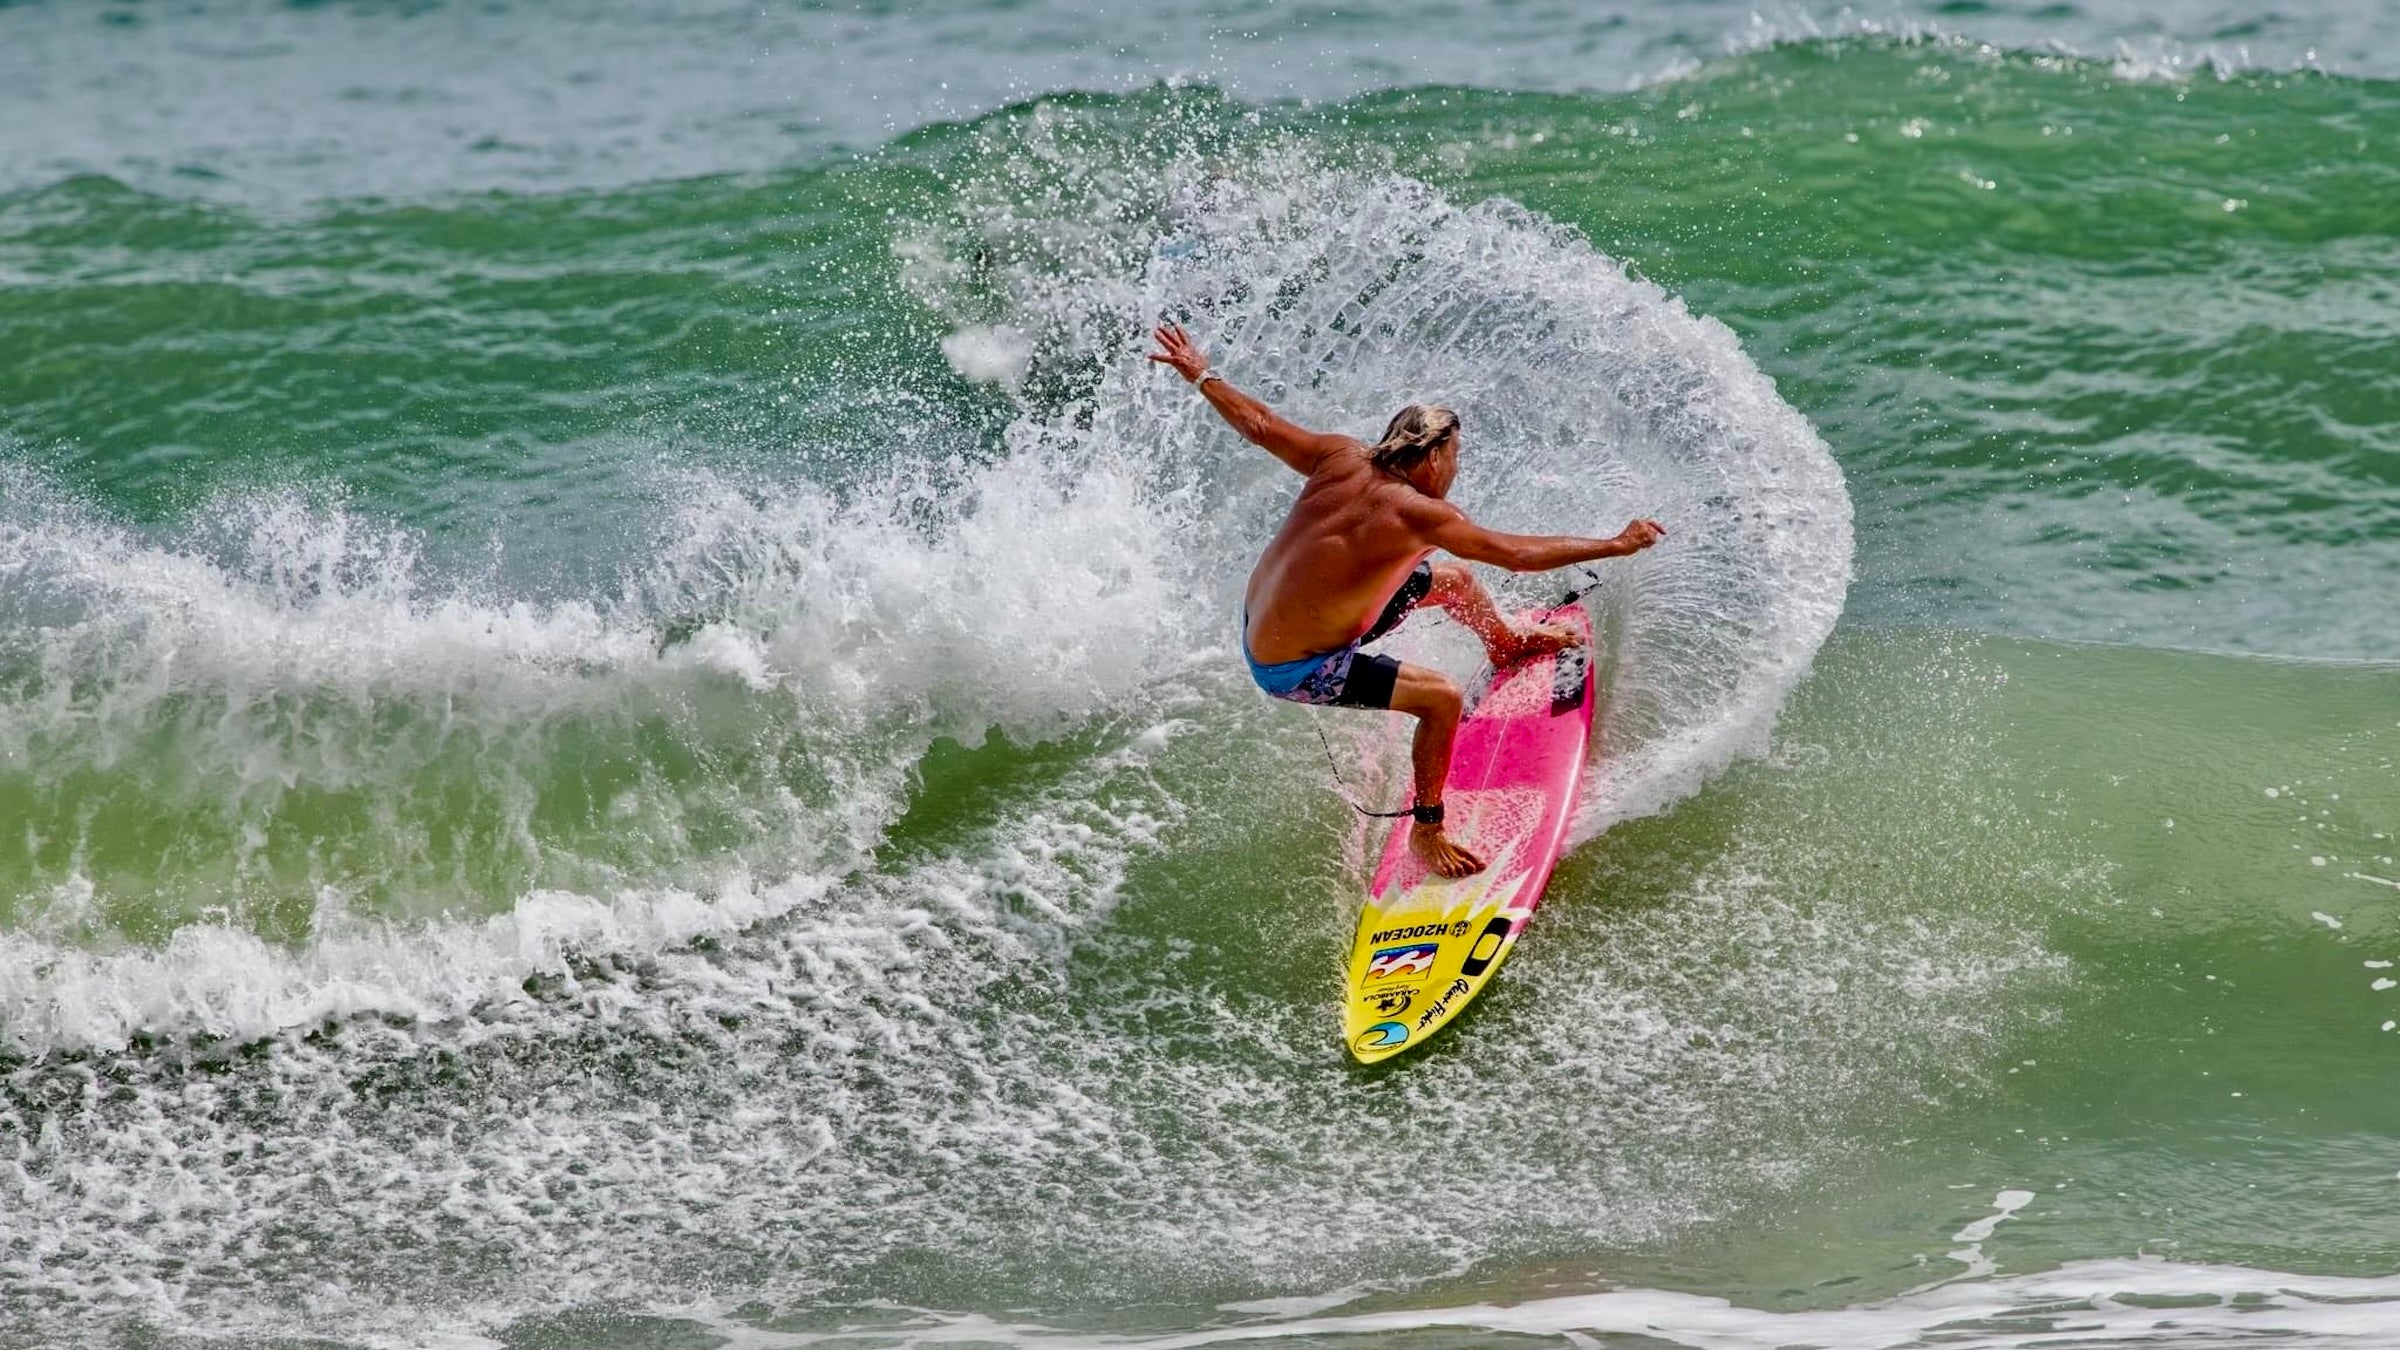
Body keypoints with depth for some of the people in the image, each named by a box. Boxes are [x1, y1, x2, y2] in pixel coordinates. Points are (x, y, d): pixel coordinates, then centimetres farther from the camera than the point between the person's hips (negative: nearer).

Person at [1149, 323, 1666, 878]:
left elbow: (1259, 425, 2)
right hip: (1293, 669, -9)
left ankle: (1507, 643, 55)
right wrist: (1616, 546, -21)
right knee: (1442, 697, -13)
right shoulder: (1415, 514, -30)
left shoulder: (1341, 459, -10)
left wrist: (1201, 375, 18)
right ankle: (1427, 832, 6)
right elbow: (1517, 552, -29)